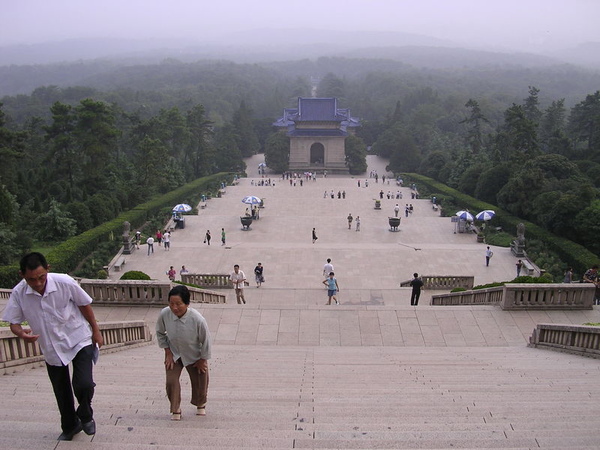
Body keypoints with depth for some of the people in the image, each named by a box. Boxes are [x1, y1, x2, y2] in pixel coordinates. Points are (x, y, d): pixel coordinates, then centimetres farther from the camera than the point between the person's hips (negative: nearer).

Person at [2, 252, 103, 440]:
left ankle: (85, 416, 16)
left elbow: (84, 304, -7)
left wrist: (95, 331, 2)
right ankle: (70, 427, 42)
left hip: (79, 341, -3)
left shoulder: (64, 282, -23)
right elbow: (14, 322, -5)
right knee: (62, 393, 15)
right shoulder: (18, 294, -17)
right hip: (51, 349, 3)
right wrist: (21, 333, -29)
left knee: (83, 384, -17)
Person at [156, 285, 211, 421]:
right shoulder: (164, 314, -28)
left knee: (199, 383, 14)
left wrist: (202, 359, -8)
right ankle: (175, 409, 21)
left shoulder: (197, 319, -37)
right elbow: (160, 333, -6)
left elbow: (205, 340, -19)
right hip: (174, 354, 1)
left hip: (194, 356, -1)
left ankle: (201, 404, 48)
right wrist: (168, 352, -6)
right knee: (171, 381, -7)